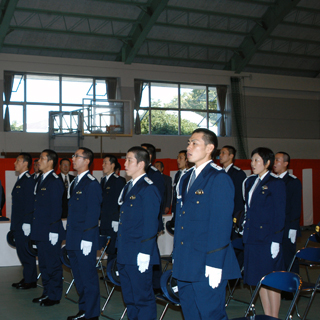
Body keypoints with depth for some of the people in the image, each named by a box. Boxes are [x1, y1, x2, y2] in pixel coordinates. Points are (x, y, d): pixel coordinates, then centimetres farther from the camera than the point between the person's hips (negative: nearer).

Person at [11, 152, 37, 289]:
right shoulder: (20, 180, 17)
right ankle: (27, 279, 20)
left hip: (24, 224, -10)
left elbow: (30, 203, -18)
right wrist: (14, 224, 18)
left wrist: (26, 223, -21)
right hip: (18, 224, 10)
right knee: (21, 251, 12)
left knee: (26, 252, -3)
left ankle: (30, 281, 5)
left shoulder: (29, 180, -13)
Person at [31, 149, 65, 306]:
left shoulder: (54, 182, -14)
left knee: (53, 265, 2)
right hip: (40, 232, 9)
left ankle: (54, 296, 12)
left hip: (50, 232, -9)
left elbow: (56, 209, -17)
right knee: (43, 264, 17)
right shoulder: (40, 180, 13)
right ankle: (47, 293, 28)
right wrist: (35, 228, 14)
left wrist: (54, 231, -19)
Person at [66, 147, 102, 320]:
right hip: (73, 240, 9)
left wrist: (86, 239, -20)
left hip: (85, 240, -9)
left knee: (89, 277, 0)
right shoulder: (74, 182, 14)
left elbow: (93, 213, -18)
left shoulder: (91, 184, -13)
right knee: (79, 277, 17)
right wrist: (68, 237, 15)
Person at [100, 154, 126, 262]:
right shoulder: (103, 180, 17)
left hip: (113, 224, -7)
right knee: (107, 249, 9)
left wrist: (116, 221, -15)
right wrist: (99, 218, 15)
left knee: (112, 250, -6)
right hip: (104, 223, 7)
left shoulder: (118, 181, -8)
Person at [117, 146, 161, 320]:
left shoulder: (148, 189, -13)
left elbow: (150, 224, -17)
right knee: (129, 298, 17)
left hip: (139, 255, -9)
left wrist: (144, 254, -20)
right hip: (125, 254, 9)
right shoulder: (128, 187, 15)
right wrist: (120, 250, 15)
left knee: (143, 298, 1)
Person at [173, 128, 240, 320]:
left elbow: (222, 224, -16)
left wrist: (214, 265, -20)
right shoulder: (185, 178, 16)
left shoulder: (219, 179, -11)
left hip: (206, 264, -8)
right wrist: (177, 256, 15)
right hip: (185, 264, 8)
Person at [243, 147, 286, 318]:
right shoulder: (250, 182, 12)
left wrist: (276, 241, -14)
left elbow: (280, 214, -10)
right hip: (252, 238, 7)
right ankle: (266, 316, 22)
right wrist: (246, 231, 11)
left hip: (268, 238, -7)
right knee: (259, 281, 11)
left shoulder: (276, 184, -7)